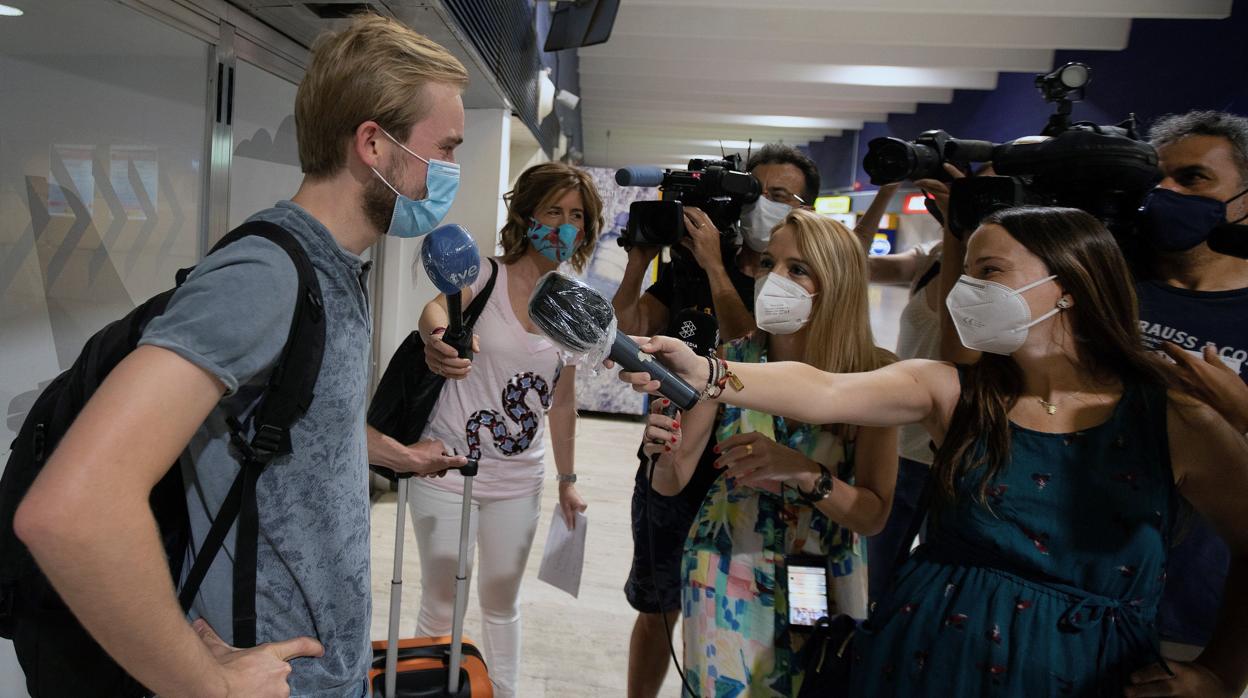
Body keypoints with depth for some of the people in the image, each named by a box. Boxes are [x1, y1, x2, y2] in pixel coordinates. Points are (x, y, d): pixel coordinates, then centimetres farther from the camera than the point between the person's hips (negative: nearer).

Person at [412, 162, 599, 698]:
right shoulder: (489, 277, -9)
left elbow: (563, 400, 10)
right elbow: (437, 307, -32)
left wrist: (567, 480, 12)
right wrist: (437, 337, -55)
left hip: (519, 479, 4)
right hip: (449, 468, -3)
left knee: (502, 603, 20)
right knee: (440, 605, 11)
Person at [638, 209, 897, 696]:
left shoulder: (873, 376, -16)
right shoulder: (730, 362, -13)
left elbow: (874, 516, -16)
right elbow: (671, 482, -10)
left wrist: (802, 472, -33)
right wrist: (667, 453, -33)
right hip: (725, 574, 1)